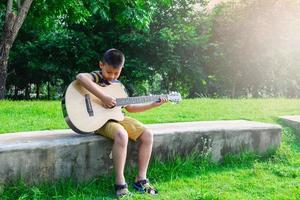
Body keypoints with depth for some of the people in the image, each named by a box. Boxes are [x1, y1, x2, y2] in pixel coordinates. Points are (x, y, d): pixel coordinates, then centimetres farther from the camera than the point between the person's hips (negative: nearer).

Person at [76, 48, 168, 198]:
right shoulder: (96, 77, -8)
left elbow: (129, 107, 21)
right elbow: (80, 77, -33)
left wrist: (153, 104, 14)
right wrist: (103, 97, -35)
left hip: (117, 117, 8)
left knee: (147, 135, -4)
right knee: (121, 134, -36)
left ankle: (141, 179, 0)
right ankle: (120, 184, -27)